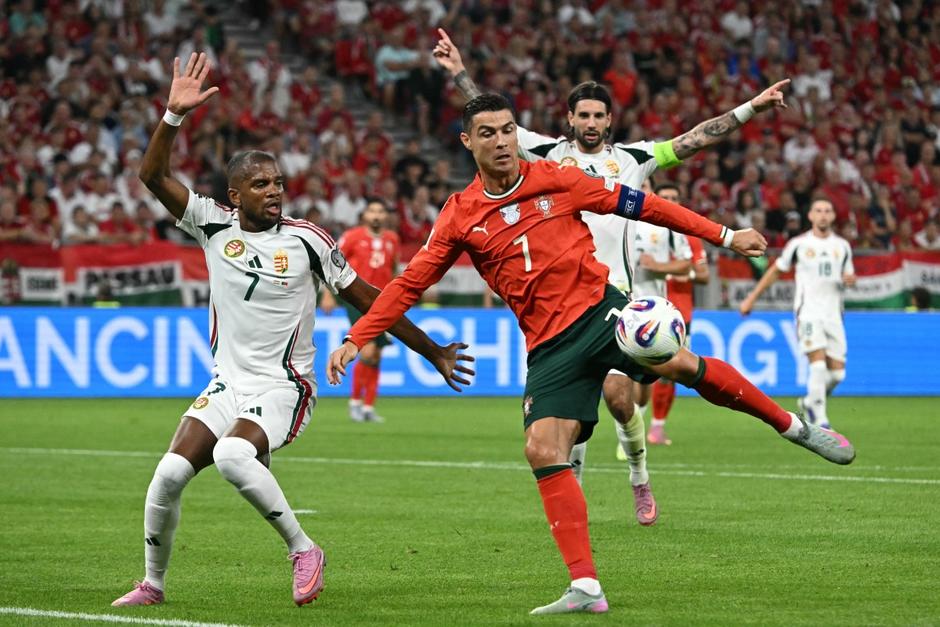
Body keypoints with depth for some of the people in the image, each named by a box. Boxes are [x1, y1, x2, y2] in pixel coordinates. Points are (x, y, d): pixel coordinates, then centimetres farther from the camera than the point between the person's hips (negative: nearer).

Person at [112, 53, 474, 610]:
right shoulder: (215, 224, 1)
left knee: (233, 454, -32)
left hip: (284, 386, -4)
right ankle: (153, 584, 10)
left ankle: (304, 551, -15)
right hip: (227, 384, 4)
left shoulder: (307, 241, -6)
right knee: (171, 471, -12)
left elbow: (367, 298, 2)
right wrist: (175, 114, -21)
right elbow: (154, 175, -6)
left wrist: (433, 352, 5)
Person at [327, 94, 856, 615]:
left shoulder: (555, 179, 3)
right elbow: (410, 283, 10)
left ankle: (792, 426, -4)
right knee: (543, 452, -13)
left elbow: (640, 207, 7)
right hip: (550, 347, 2)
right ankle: (586, 589, -9)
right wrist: (356, 339, 2)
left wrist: (725, 236, 7)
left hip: (599, 308, -2)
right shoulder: (460, 216, 6)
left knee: (680, 364, -26)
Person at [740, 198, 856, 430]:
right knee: (819, 365, -20)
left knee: (837, 372, 0)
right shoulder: (798, 244, 2)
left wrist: (850, 279, -4)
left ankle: (810, 402, 27)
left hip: (833, 313, 4)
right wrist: (752, 298, 11)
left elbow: (849, 276, 22)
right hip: (808, 312, -4)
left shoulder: (842, 246, 11)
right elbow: (775, 271, 12)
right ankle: (820, 419, -13)